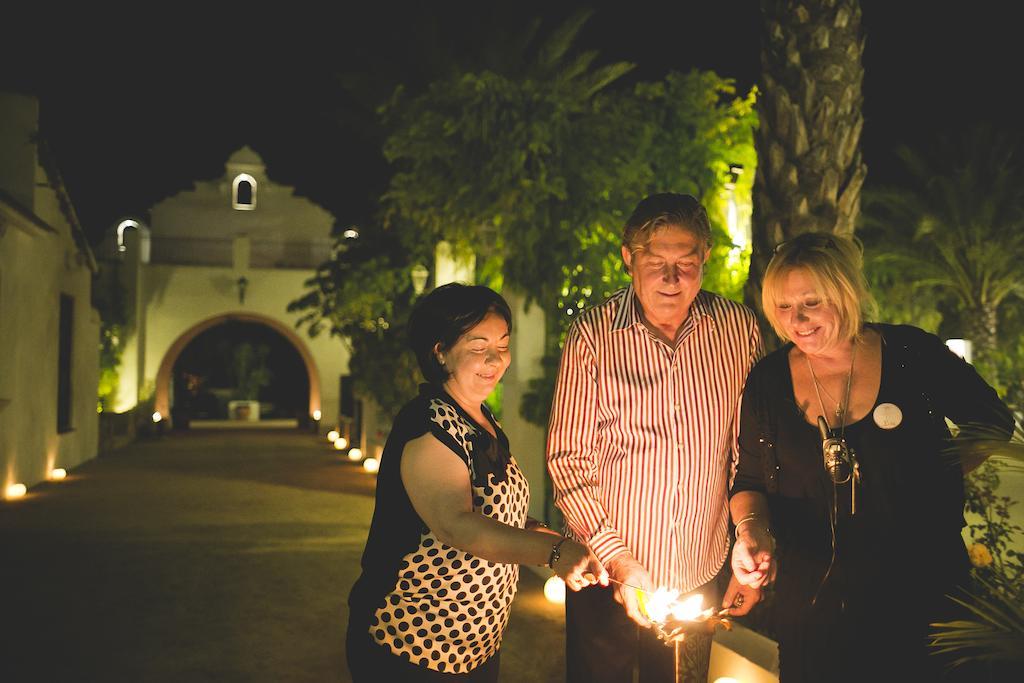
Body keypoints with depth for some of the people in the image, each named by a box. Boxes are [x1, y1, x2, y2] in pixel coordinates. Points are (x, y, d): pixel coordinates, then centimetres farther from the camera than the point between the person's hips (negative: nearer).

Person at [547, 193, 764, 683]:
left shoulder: (739, 329, -4)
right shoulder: (592, 334, -11)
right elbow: (567, 459, -9)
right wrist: (617, 559, -15)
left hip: (699, 579, 2)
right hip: (606, 578, -2)